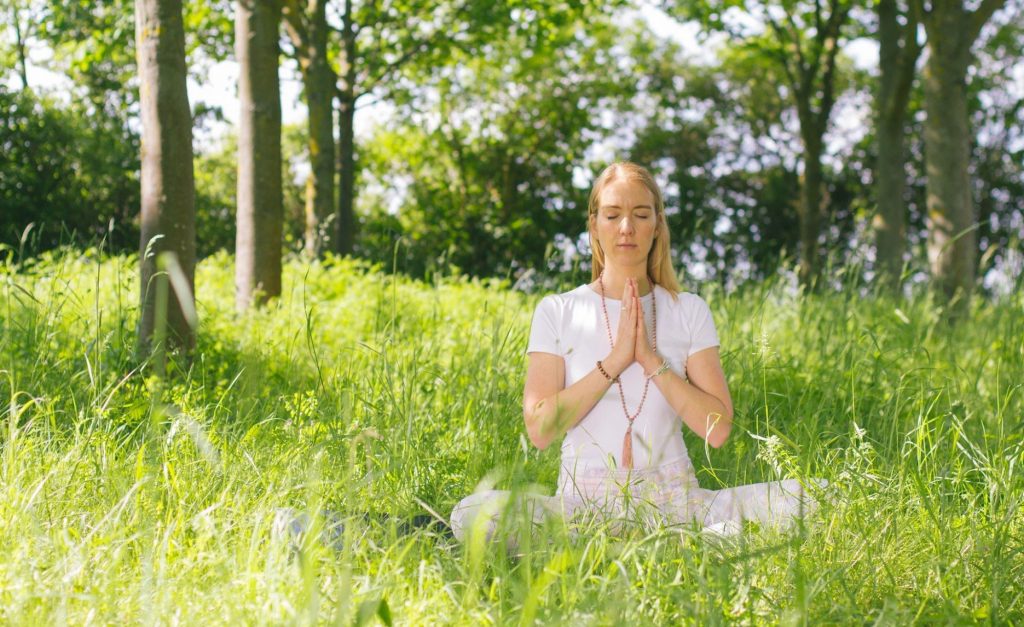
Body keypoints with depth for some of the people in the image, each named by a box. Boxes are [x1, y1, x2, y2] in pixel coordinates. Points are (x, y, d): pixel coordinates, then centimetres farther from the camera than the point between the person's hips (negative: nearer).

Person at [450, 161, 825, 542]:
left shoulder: (690, 311, 9)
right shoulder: (557, 312, 5)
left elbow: (717, 429, -1)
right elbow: (539, 429, -6)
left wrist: (652, 359, -10)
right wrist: (614, 361, -12)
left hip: (673, 497, 0)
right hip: (585, 499, 0)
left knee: (805, 497, -23)